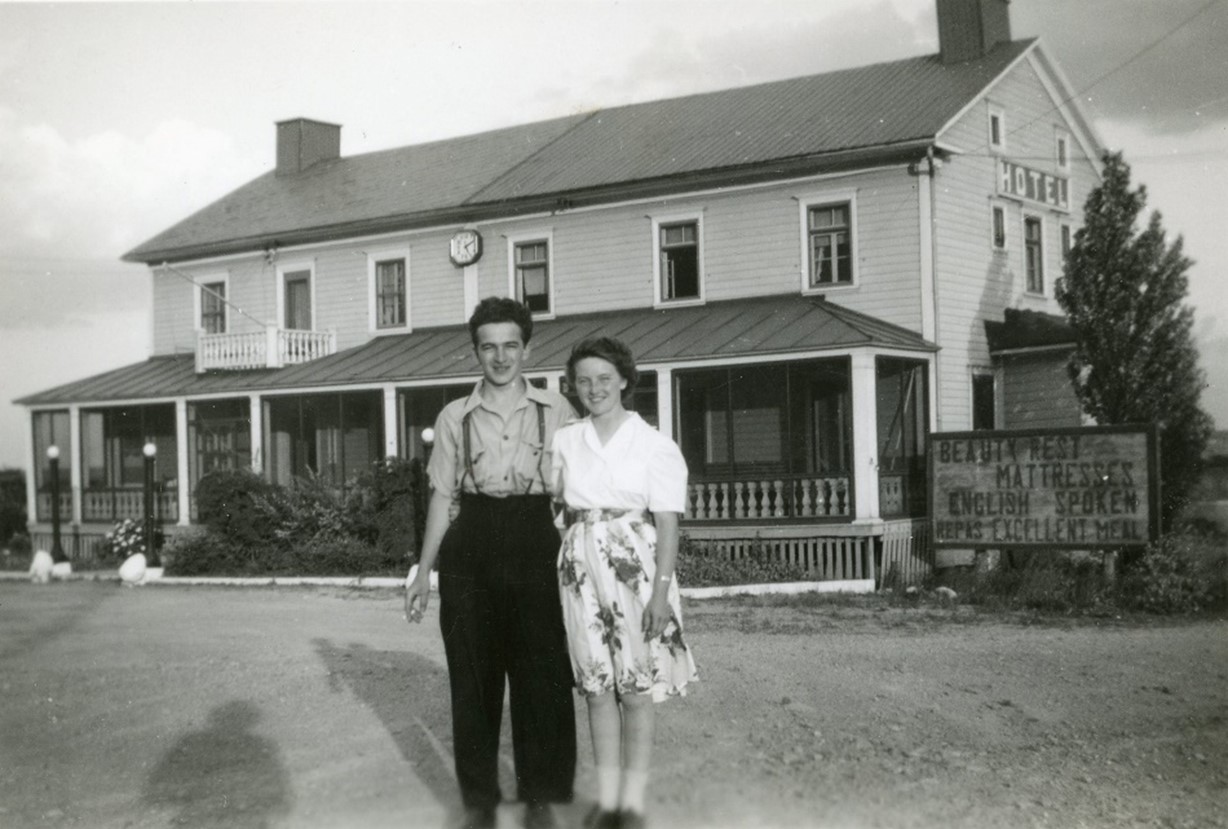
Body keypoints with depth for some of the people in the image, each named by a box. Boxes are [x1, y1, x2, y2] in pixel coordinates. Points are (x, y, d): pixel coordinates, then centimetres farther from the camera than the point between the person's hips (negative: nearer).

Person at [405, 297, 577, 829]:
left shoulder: (555, 411, 4)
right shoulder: (455, 417, 7)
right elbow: (442, 496, 8)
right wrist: (423, 571, 8)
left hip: (535, 541, -1)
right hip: (471, 547, 1)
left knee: (541, 672, 3)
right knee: (473, 673, 6)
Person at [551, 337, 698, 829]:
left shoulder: (655, 446, -4)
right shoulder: (565, 442, 7)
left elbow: (668, 525, -7)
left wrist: (661, 590, -14)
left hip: (634, 567, -3)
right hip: (582, 567, 3)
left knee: (635, 688, 2)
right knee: (597, 686, 8)